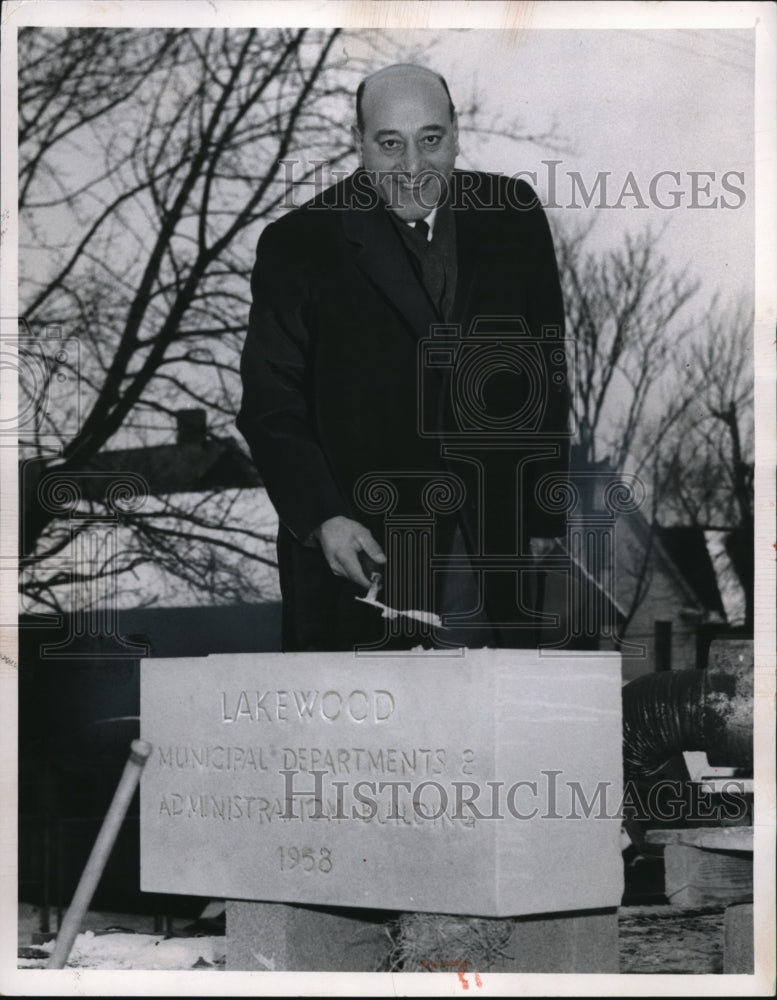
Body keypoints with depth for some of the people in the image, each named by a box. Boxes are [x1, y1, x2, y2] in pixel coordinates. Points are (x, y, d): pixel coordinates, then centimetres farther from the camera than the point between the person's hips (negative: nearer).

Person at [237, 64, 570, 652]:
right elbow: (272, 405, -6)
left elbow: (546, 368, 9)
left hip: (491, 539, 2)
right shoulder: (299, 247, -5)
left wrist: (544, 510, 7)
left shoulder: (512, 219, 3)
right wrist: (320, 518, -19)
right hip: (359, 542, -2)